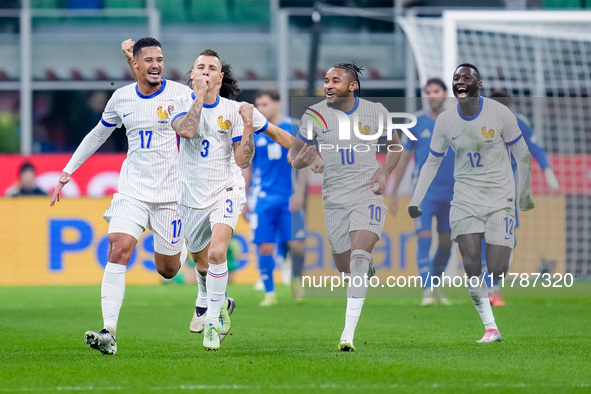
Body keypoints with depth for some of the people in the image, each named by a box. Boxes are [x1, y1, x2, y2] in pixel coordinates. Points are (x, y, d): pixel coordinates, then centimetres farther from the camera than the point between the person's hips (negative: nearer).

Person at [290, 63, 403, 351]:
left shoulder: (375, 112, 0)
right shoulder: (315, 114, 0)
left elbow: (395, 146, 16)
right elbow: (296, 151, 6)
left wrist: (385, 172, -2)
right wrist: (300, 159, -19)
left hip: (368, 194, -2)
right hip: (334, 198, 2)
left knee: (359, 256, -22)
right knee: (345, 266, 7)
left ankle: (348, 333, -26)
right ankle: (368, 267, 48)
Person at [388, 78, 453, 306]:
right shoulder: (417, 123, 0)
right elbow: (403, 158, 6)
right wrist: (394, 193, 7)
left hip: (450, 193, 2)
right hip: (424, 191, -2)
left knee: (446, 242, 8)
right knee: (424, 238, -14)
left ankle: (436, 285, 29)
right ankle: (427, 291, -15)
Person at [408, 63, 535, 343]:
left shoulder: (499, 113, -8)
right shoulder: (445, 120, 0)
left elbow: (522, 156, 3)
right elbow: (432, 162, 12)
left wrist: (524, 194, 8)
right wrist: (416, 200, 6)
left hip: (500, 199, -2)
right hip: (465, 201, 2)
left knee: (497, 270, -10)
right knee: (471, 266, -12)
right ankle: (490, 328, -4)